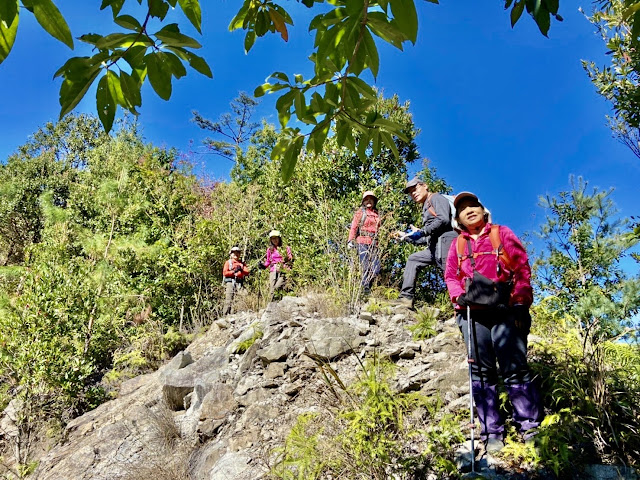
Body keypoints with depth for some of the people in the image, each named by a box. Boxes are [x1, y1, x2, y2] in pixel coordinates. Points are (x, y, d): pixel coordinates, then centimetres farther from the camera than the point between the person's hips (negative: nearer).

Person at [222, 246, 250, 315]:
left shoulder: (242, 263, 22)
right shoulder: (228, 262, 14)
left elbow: (247, 272, 10)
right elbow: (225, 273, 2)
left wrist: (241, 270, -9)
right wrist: (234, 271, -8)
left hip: (239, 283, 3)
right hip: (230, 282, -3)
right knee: (228, 300, -11)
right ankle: (225, 314, -12)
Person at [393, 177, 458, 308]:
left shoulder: (436, 198, 4)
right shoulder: (426, 208, 29)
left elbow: (443, 219, -15)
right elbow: (427, 239, 26)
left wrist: (421, 232, -14)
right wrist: (406, 236, 29)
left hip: (445, 241, -10)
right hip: (435, 248, 10)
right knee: (413, 259, 15)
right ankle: (406, 297, 11)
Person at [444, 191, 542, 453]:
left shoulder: (502, 234, 12)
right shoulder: (458, 244, 21)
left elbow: (522, 267, 4)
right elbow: (450, 275, 16)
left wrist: (518, 302, -7)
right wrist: (459, 296, -5)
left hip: (505, 309, -3)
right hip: (473, 312, 3)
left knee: (515, 367, -7)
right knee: (481, 371, 0)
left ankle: (531, 428, -1)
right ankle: (491, 433, 4)